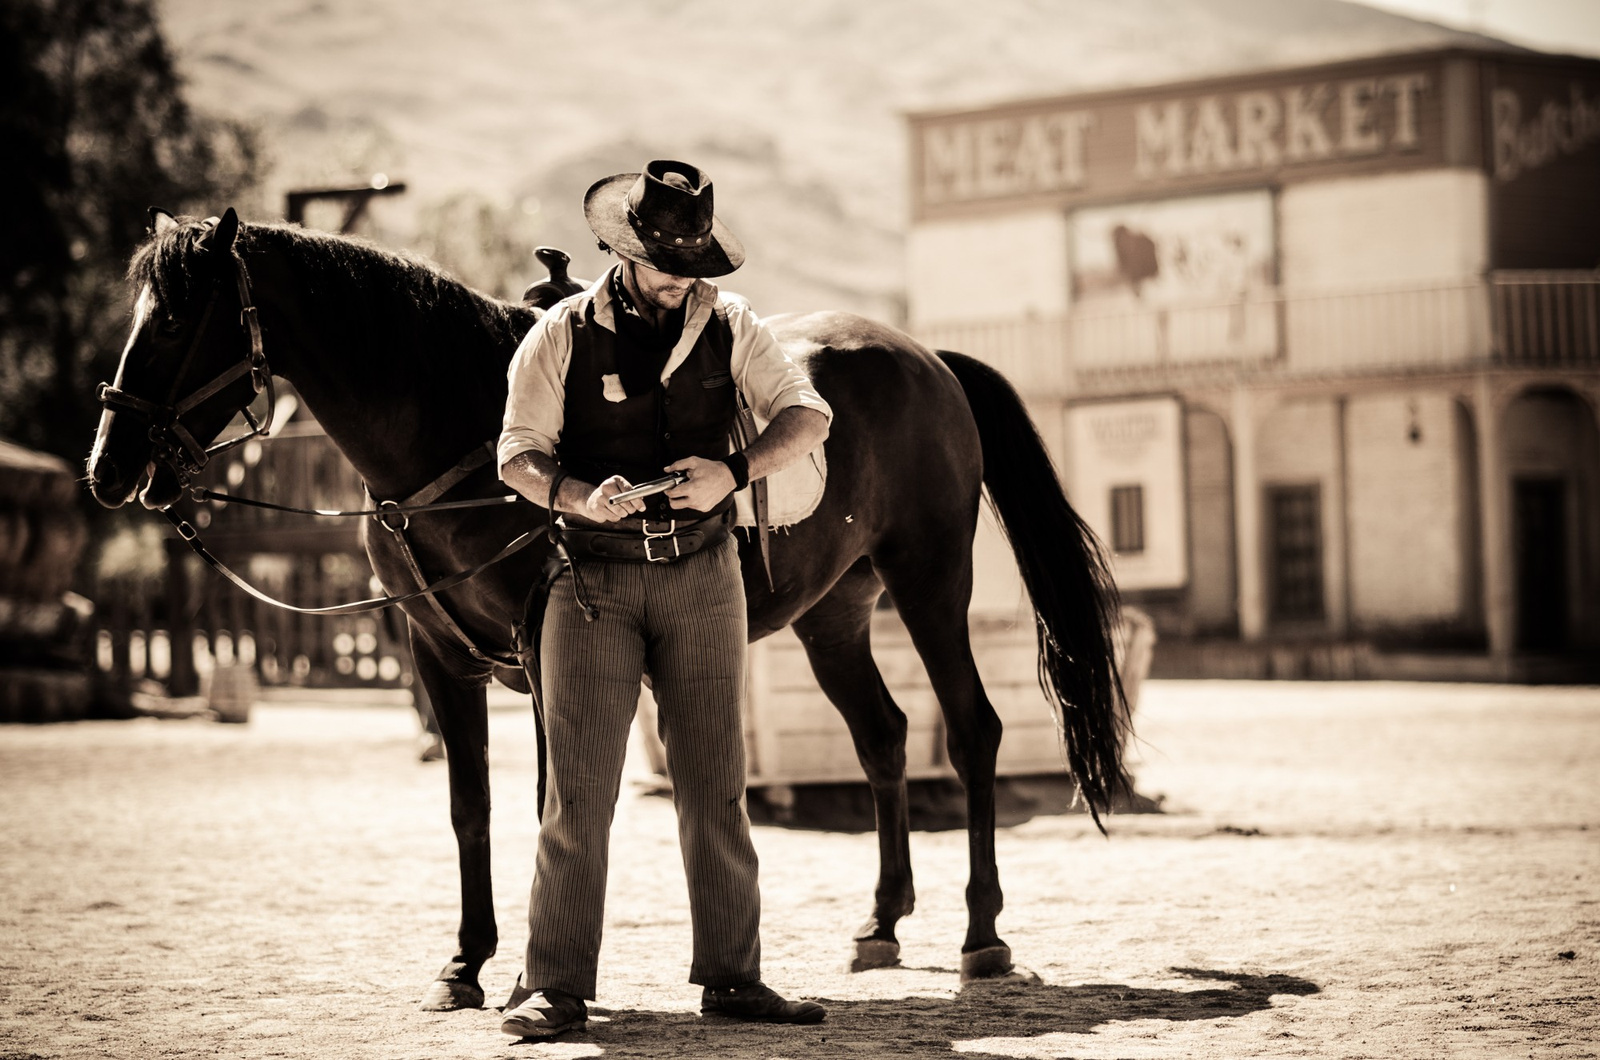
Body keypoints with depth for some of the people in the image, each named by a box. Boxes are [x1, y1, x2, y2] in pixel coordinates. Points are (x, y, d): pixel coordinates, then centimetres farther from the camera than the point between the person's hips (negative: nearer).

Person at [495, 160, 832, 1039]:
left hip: (701, 574, 2)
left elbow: (808, 415, 2)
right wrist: (577, 496, -22)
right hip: (593, 578, -2)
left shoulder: (726, 324, 4)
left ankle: (731, 976, 12)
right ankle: (558, 988, 1)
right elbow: (519, 455, -1)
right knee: (578, 791, -4)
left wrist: (736, 471, -16)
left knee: (715, 784, 5)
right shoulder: (561, 335, -1)